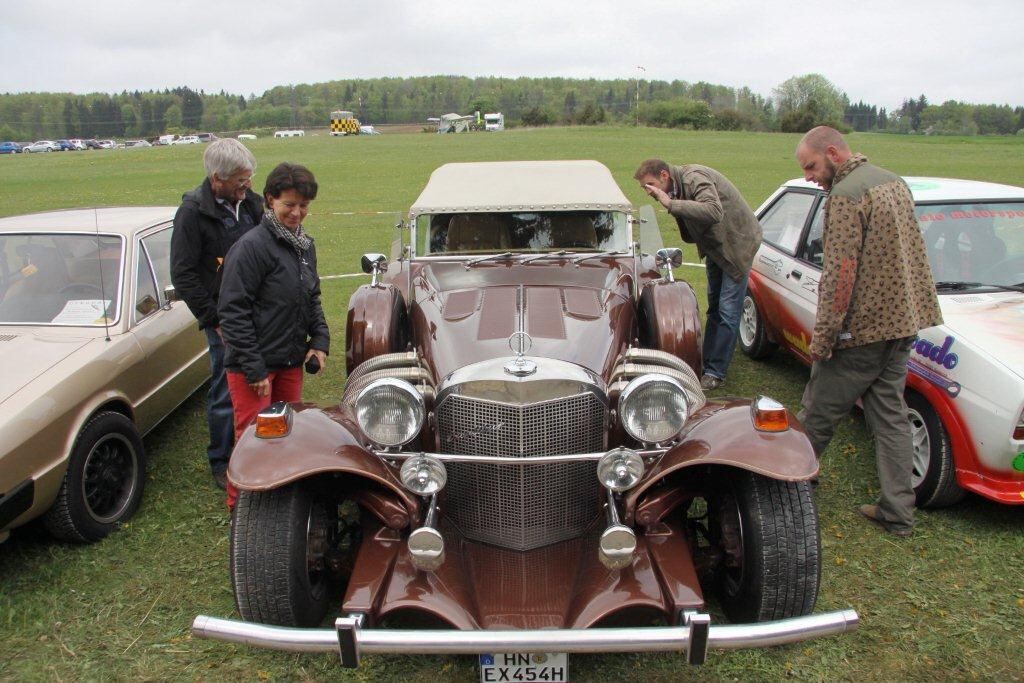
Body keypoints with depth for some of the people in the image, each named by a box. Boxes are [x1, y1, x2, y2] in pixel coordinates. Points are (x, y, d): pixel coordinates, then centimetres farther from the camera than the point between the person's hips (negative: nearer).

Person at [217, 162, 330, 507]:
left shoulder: (304, 245, 11)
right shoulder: (252, 246, -15)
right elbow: (233, 311, -17)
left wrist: (320, 340, 7)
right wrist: (253, 369, -19)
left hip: (291, 362, 7)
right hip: (254, 366, -7)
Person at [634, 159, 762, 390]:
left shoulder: (694, 178, -27)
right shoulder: (677, 188, -1)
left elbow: (715, 212, -45)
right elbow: (690, 236, 7)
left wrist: (670, 203, -42)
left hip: (737, 243, -9)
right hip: (715, 245, 9)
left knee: (728, 311, -6)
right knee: (714, 308, 15)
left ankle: (716, 373, 0)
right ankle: (708, 363, 24)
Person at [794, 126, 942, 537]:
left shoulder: (846, 196, -18)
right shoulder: (893, 182, 12)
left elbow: (840, 275, -23)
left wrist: (822, 336, -18)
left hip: (861, 329, -9)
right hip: (904, 319, 9)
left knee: (818, 415, 7)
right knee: (890, 415, 13)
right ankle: (897, 512, 18)